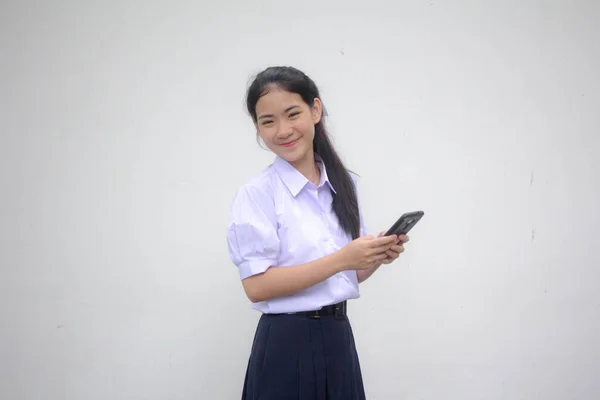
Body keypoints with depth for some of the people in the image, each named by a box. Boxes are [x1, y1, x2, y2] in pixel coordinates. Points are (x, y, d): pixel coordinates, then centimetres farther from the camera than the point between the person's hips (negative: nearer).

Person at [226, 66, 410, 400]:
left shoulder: (345, 184, 7)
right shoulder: (257, 193, -12)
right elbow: (257, 286, -19)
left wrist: (377, 257, -7)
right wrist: (341, 259, -21)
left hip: (340, 339, 6)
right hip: (287, 347, -6)